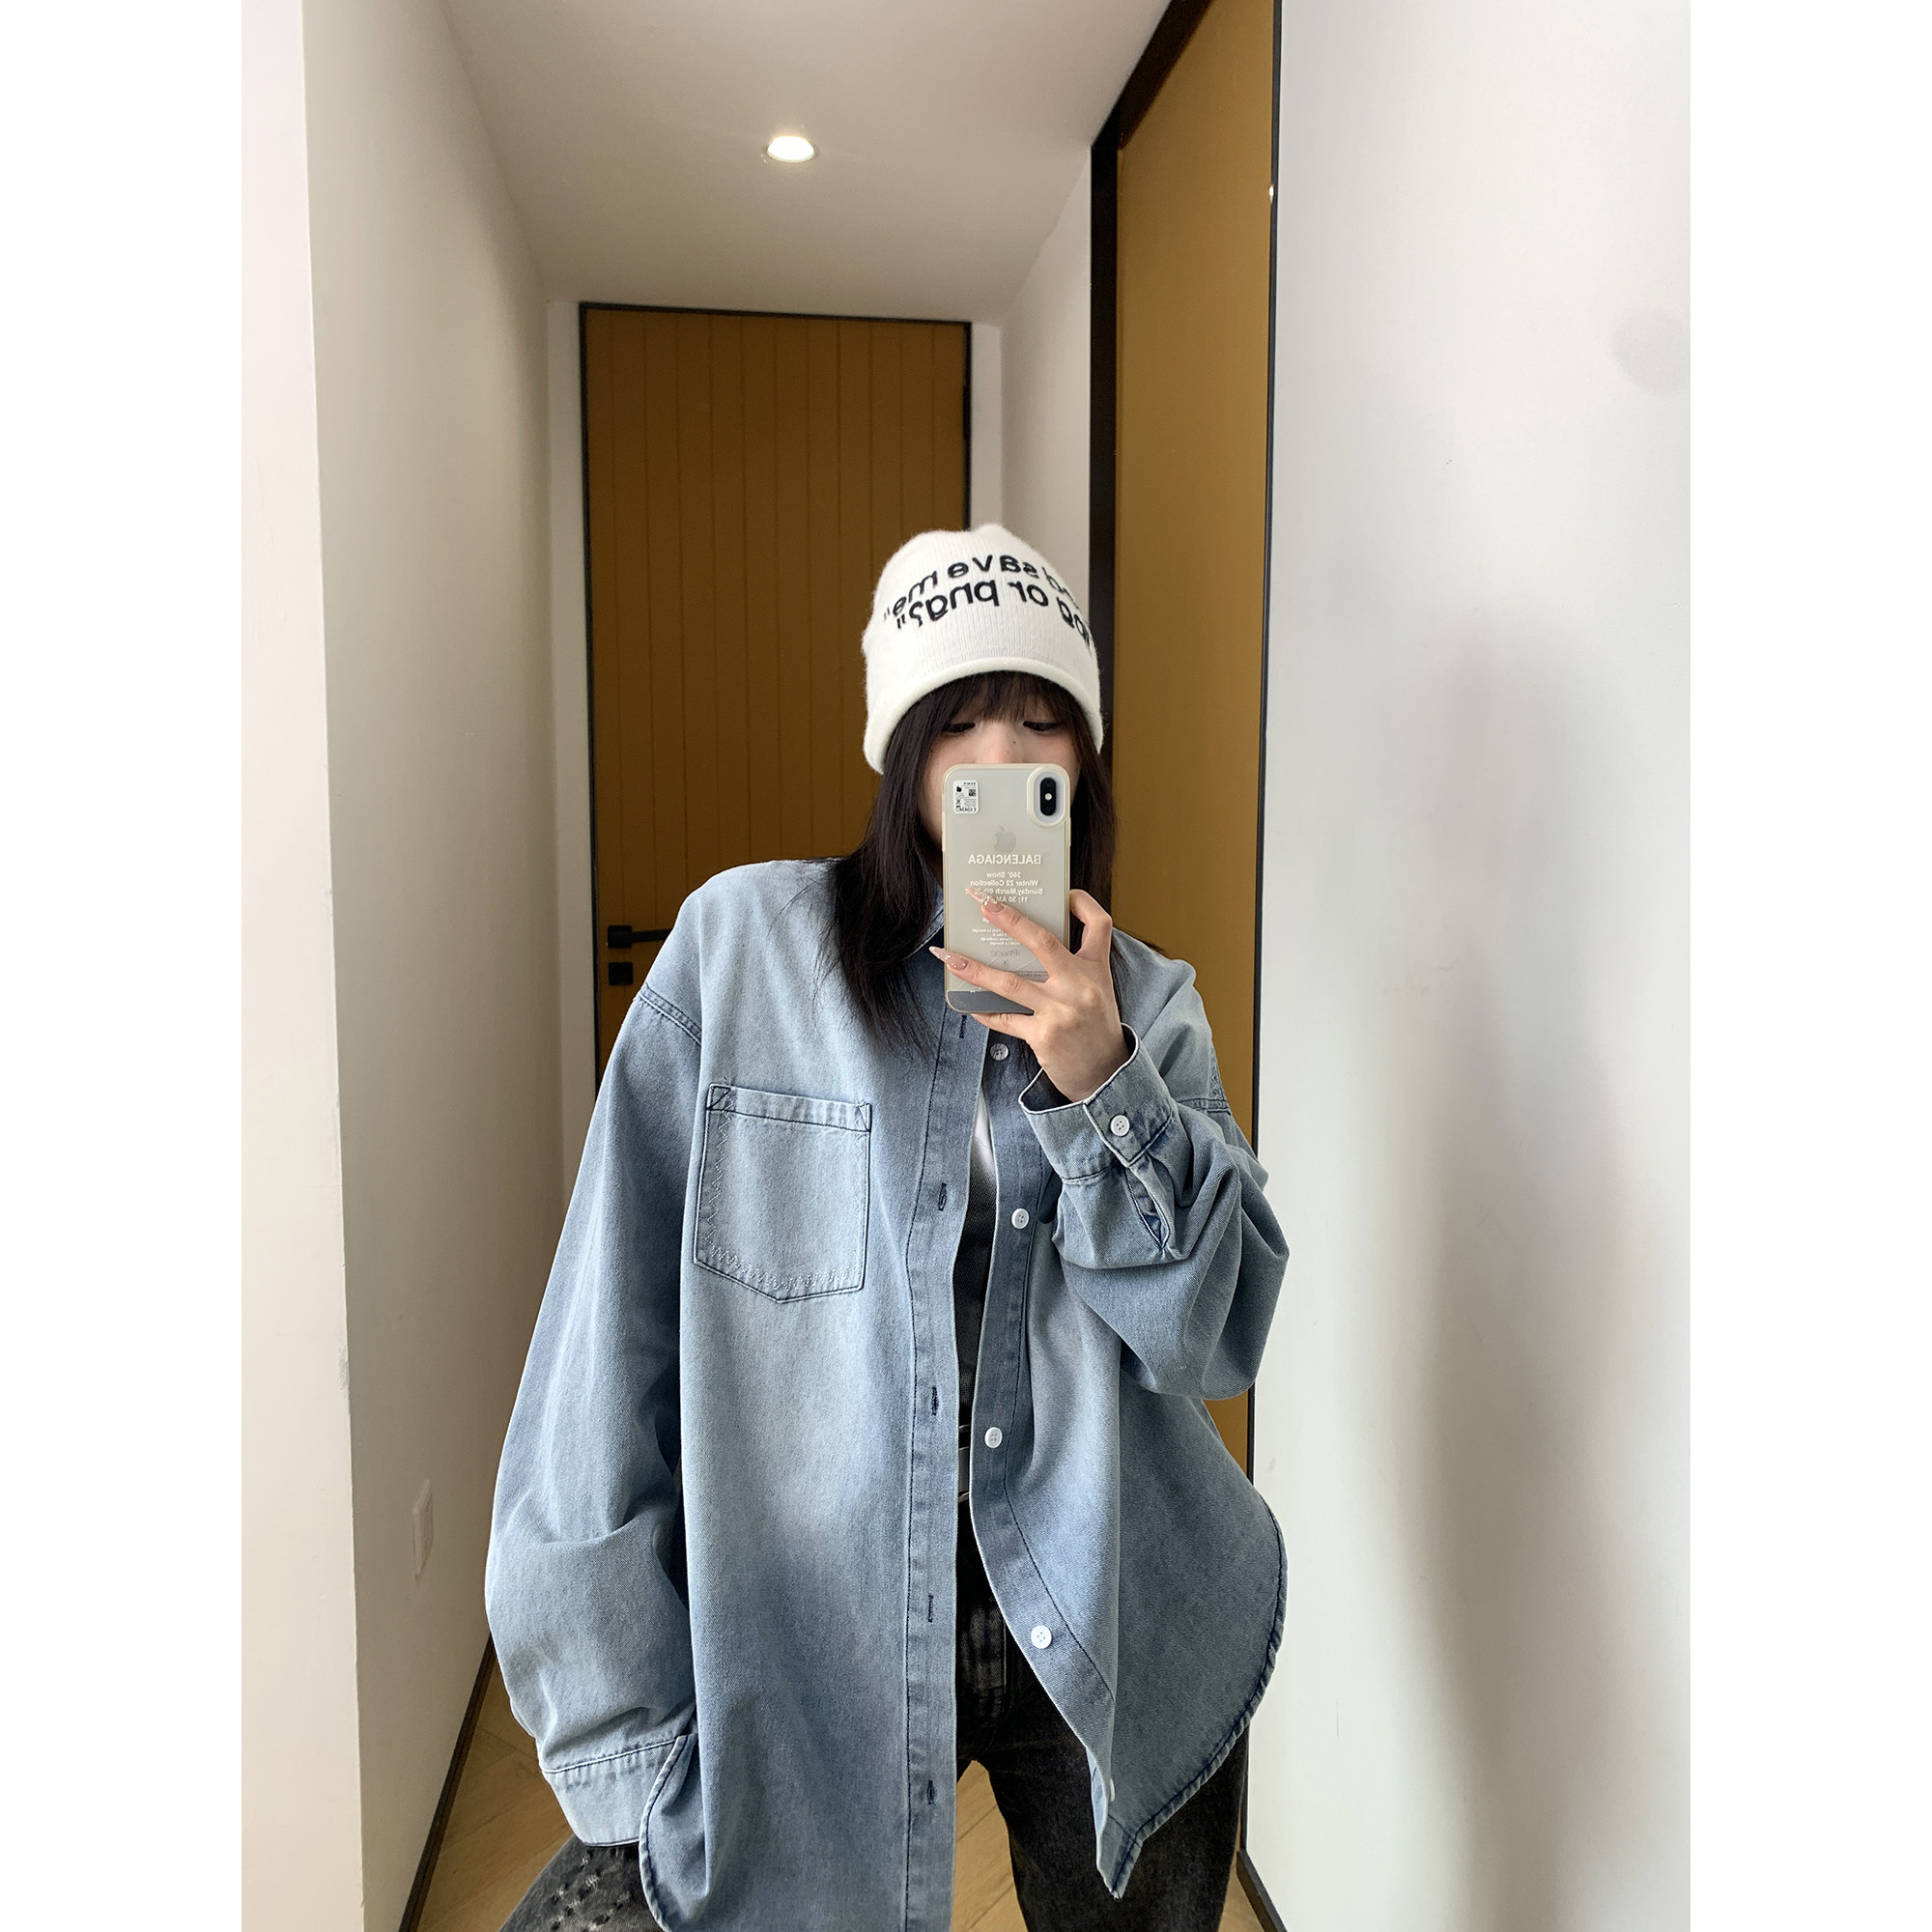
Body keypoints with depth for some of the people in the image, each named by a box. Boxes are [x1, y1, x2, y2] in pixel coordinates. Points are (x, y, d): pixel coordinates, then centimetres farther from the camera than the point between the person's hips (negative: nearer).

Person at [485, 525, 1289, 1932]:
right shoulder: (743, 944, -7)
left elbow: (1217, 1339, -4)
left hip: (1117, 1655, 3)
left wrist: (1101, 1085, -19)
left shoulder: (1150, 1003, 2)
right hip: (813, 1648, -2)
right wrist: (620, 1734, -9)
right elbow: (617, 1323, -8)